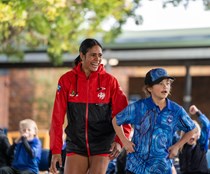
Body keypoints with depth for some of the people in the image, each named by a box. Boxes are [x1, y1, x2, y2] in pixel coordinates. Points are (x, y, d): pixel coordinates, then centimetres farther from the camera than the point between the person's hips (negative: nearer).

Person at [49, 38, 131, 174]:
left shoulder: (109, 81, -2)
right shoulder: (67, 80, -2)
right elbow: (58, 116, -1)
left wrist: (120, 141, -19)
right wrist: (55, 150, -5)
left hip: (102, 146, -1)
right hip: (76, 145, 1)